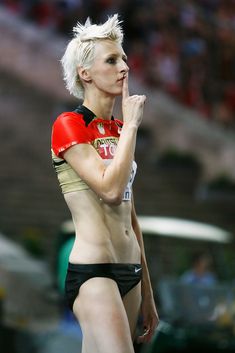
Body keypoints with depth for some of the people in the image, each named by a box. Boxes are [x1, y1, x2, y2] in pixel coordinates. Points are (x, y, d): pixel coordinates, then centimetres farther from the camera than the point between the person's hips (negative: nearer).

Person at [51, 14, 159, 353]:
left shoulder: (119, 130, 16)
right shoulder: (69, 125, -6)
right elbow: (111, 190, -21)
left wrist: (147, 293, 20)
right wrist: (131, 125, -11)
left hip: (130, 272, 8)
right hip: (93, 272, -8)